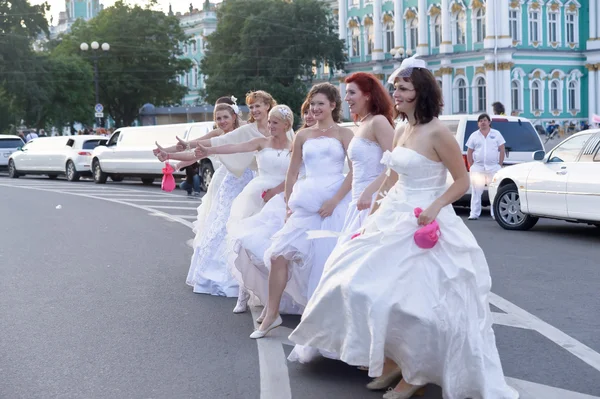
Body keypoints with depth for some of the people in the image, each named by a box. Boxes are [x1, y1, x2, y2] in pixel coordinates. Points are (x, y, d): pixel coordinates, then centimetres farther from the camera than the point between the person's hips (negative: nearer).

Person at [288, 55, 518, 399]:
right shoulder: (401, 132, 10)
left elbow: (462, 181, -12)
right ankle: (394, 360, 23)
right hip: (395, 220, 9)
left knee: (417, 299, -7)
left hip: (424, 223, -9)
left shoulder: (437, 133, -13)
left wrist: (434, 207, -24)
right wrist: (377, 210, 19)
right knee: (376, 288, 9)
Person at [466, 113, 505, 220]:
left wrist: (500, 165, -1)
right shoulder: (474, 135, 9)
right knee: (476, 192, -2)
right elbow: (469, 152, 9)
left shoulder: (496, 134, 7)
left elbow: (502, 150, 6)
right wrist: (471, 166, 1)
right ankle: (474, 214, 1)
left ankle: (495, 214, 4)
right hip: (478, 168, 1)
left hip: (494, 168, 0)